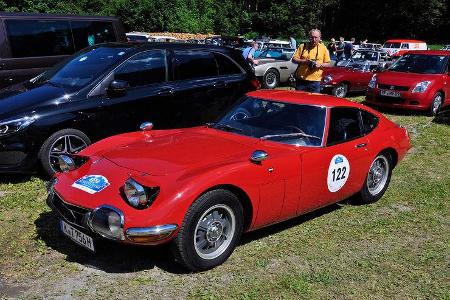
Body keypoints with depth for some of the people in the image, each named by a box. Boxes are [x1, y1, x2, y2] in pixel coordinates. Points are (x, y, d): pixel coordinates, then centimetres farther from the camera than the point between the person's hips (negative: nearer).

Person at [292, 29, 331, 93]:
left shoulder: (323, 48, 6)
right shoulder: (303, 46, 6)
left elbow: (328, 64, 8)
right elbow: (294, 59, 4)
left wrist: (320, 65, -12)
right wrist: (304, 61, -12)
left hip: (315, 81, 0)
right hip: (301, 80, 0)